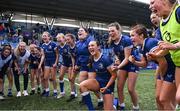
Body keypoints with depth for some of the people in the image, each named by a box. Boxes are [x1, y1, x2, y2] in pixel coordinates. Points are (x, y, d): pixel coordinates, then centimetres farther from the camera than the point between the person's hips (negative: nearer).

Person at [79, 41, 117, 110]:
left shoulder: (105, 59, -20)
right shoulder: (92, 60, -1)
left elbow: (114, 75, -16)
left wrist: (106, 87, -19)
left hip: (107, 84, -5)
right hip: (98, 81, 5)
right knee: (82, 85, -26)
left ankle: (114, 101, 31)